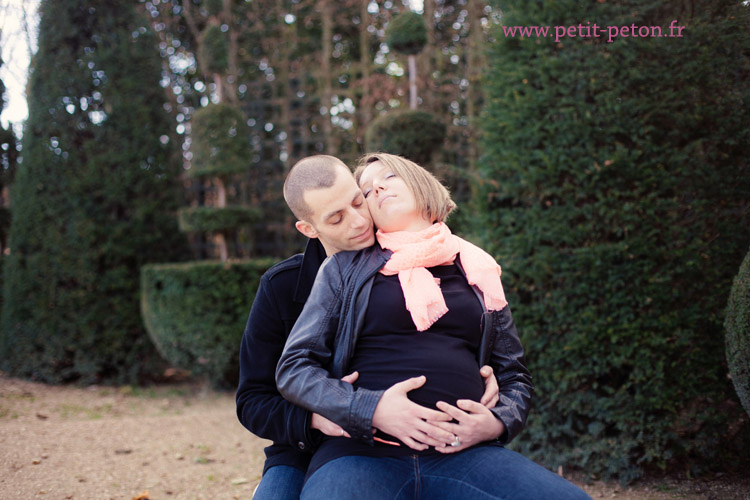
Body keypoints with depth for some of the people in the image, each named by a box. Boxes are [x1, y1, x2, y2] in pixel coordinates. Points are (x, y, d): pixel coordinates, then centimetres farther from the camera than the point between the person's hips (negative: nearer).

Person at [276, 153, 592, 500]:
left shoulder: (478, 272, 20)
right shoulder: (345, 267, 13)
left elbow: (514, 376, 23)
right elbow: (293, 368, 6)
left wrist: (498, 422, -1)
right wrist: (371, 409, -11)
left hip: (463, 453, 2)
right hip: (363, 453, -2)